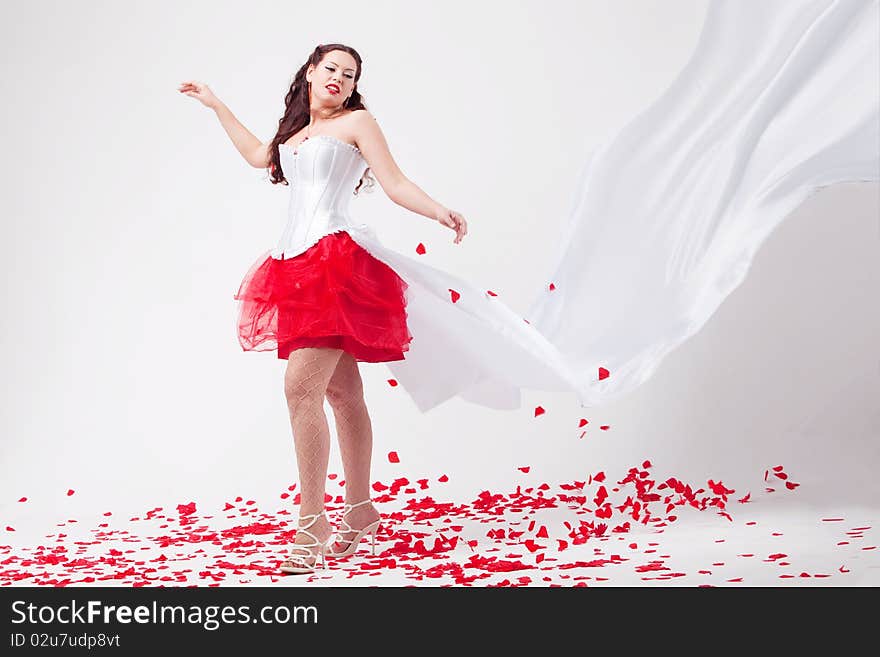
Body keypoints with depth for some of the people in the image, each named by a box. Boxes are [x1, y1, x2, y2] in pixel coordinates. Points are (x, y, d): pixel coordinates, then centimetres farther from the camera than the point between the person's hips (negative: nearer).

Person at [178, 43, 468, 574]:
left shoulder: (357, 122, 5)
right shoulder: (296, 131, 23)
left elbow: (395, 183, -2)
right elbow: (259, 156, 41)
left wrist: (441, 212, -20)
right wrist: (216, 105, 46)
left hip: (339, 259, -7)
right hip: (301, 262, 7)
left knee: (302, 386, -19)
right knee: (342, 392, 9)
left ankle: (312, 526, -18)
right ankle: (361, 511, 15)